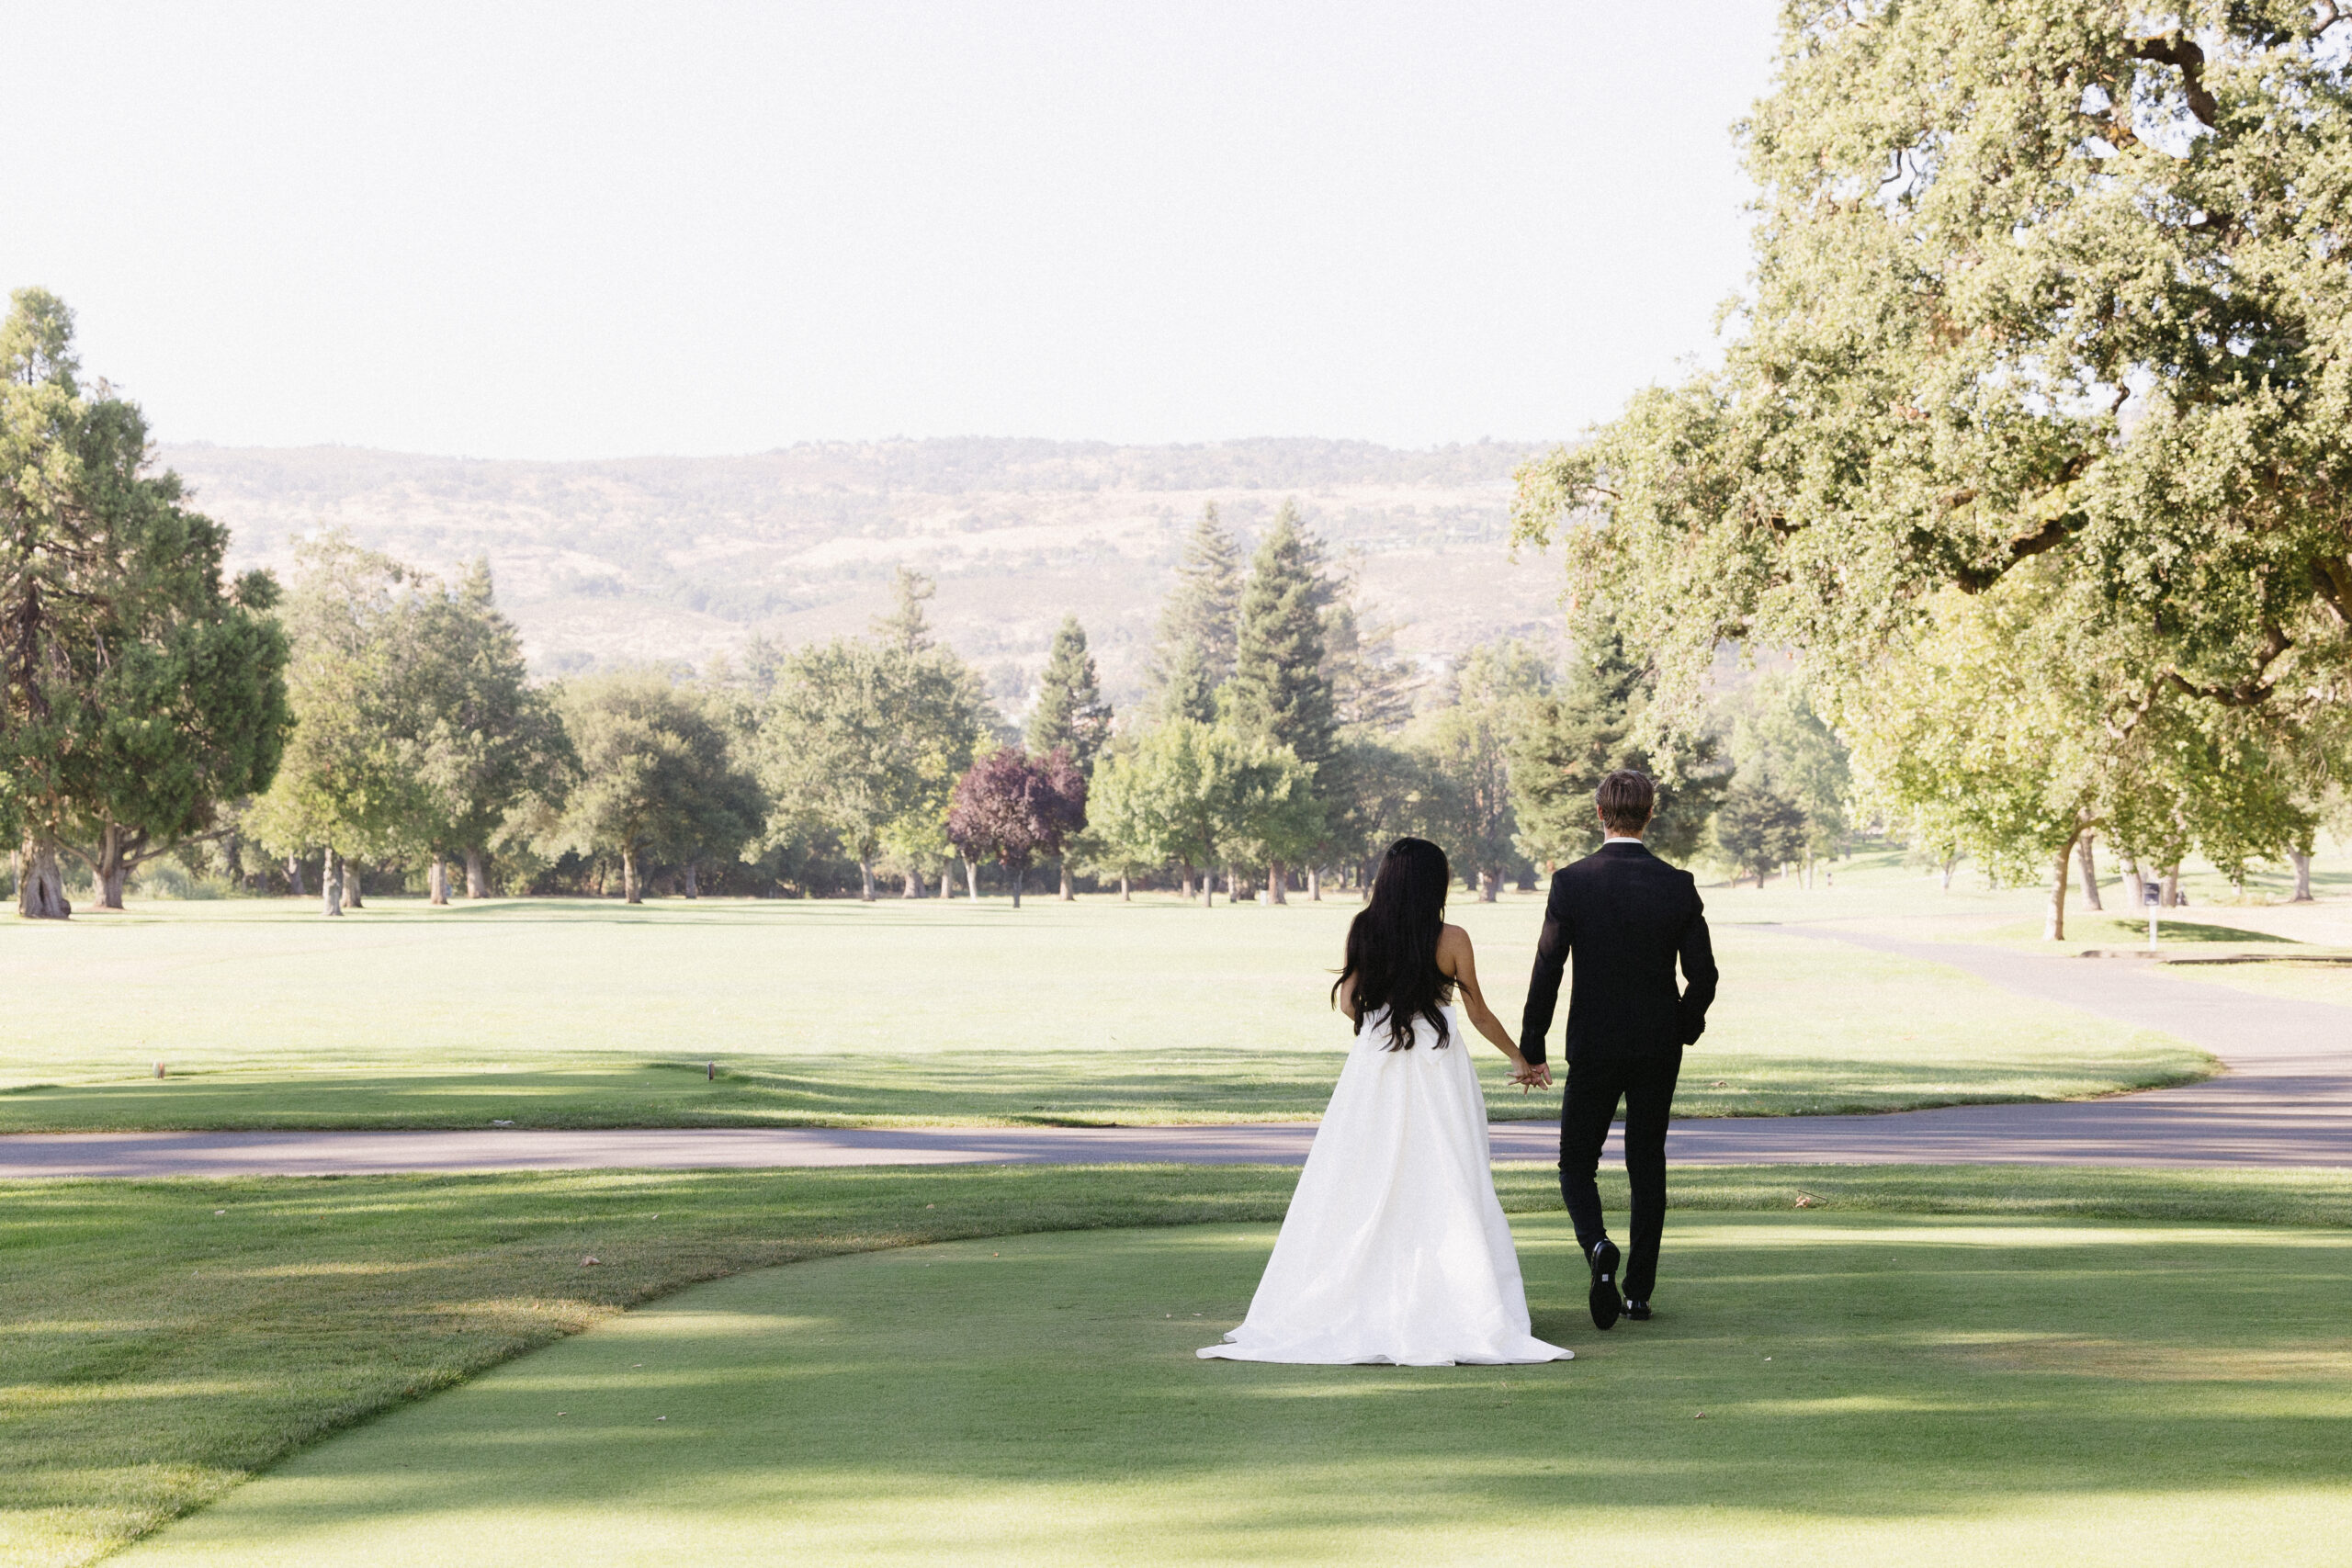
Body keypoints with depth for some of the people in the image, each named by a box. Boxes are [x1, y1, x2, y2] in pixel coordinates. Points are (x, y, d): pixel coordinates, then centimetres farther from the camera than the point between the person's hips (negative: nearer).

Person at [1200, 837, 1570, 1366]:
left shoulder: (1364, 932, 0)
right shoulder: (1451, 939, -6)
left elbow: (1348, 1001, 6)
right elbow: (1478, 1013, 1)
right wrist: (1519, 1057, 16)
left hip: (1373, 1070, 2)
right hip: (1439, 1075, -2)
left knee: (1358, 1196, 8)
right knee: (1449, 1196, -1)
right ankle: (1459, 1317, -5)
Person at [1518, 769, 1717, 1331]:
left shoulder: (1571, 884, -9)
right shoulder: (1678, 886, -5)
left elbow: (1547, 972, -9)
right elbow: (1703, 975, -2)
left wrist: (1531, 1049, -2)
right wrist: (1686, 1028, 17)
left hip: (1593, 1049, -2)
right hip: (1659, 1050, 2)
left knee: (1577, 1164, 11)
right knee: (1647, 1167, 13)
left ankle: (1598, 1246, -18)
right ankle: (1639, 1292, 14)